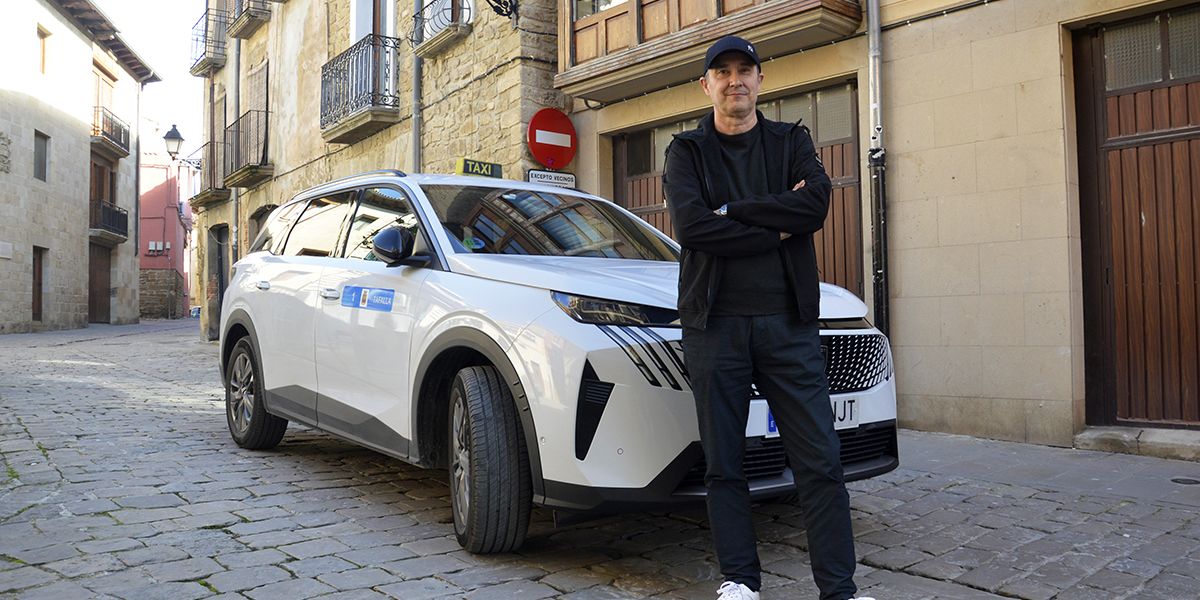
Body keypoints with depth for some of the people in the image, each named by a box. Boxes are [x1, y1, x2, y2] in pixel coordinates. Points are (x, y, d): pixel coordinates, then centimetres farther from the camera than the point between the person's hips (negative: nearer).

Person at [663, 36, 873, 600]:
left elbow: (816, 204, -8)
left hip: (788, 321, 1)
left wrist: (731, 211, -10)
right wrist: (776, 230, -8)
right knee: (723, 463, 6)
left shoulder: (791, 142, 13)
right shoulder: (687, 150, 9)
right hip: (715, 323, 0)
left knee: (820, 460, -1)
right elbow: (691, 227, -10)